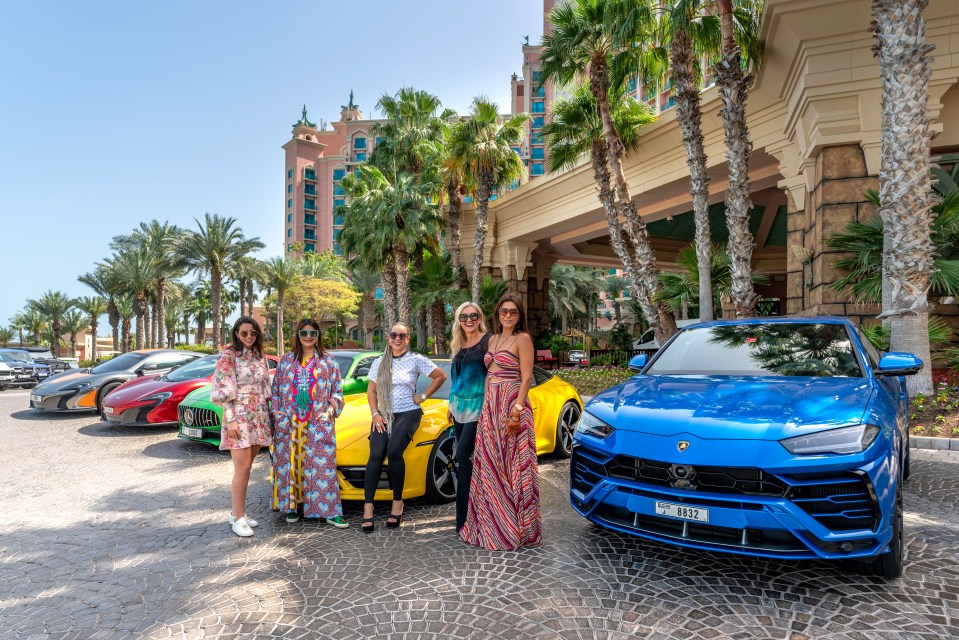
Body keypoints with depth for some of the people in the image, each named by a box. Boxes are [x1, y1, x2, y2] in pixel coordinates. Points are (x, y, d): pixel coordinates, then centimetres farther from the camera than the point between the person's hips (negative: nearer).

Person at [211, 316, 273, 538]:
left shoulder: (259, 356, 11)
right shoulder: (228, 356, -6)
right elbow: (223, 391, -10)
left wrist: (266, 417, 11)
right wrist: (231, 420, -16)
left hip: (259, 418, 6)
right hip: (239, 417, -6)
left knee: (247, 467, 11)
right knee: (242, 468, -8)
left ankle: (238, 512, 21)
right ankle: (238, 518, 2)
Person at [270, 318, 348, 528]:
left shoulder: (328, 361, 7)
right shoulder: (286, 361, 10)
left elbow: (337, 390, 8)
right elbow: (276, 389, 12)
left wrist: (330, 410, -6)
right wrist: (277, 412, 0)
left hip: (319, 423, -1)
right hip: (289, 423, 2)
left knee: (322, 464, -5)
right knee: (290, 463, 4)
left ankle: (329, 511, -1)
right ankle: (291, 506, 18)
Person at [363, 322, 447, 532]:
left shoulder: (416, 360, 3)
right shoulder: (379, 363, 12)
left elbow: (440, 376, 8)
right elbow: (371, 391, 14)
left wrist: (423, 396, 2)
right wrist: (375, 414, 0)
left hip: (408, 413, -3)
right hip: (384, 414, 3)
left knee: (393, 450, -27)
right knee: (376, 454, -21)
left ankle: (397, 502, -13)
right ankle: (368, 508, -21)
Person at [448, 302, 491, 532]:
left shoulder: (488, 341, -7)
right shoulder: (459, 345, 15)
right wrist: (452, 404, 23)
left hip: (478, 405, -7)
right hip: (460, 405, 7)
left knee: (463, 454, -13)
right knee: (464, 456, 8)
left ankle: (464, 517, -4)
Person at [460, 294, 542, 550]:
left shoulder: (523, 339, -5)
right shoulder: (493, 339, 17)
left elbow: (526, 378, -11)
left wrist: (517, 409, -20)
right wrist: (487, 405, 12)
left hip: (511, 403, -7)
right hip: (490, 404, 7)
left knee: (512, 464, -4)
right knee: (489, 465, 10)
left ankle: (515, 528, 7)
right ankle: (491, 524, 23)